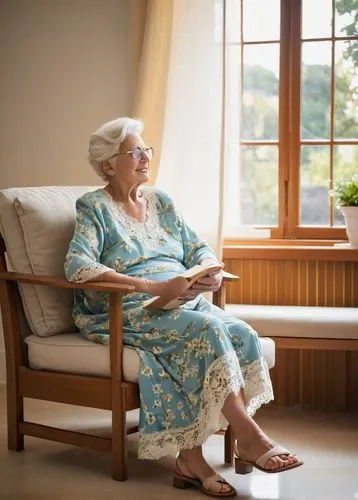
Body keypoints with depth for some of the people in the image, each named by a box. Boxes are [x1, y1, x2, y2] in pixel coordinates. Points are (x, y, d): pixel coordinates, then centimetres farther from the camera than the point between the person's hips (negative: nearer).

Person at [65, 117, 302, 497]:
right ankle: (250, 438, -23)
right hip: (127, 312, -6)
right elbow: (77, 266, -17)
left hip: (183, 303, 6)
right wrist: (155, 287, -25)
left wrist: (211, 272, -8)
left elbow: (197, 249, 19)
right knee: (208, 329, -31)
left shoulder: (159, 201, 19)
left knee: (243, 335, -22)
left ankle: (190, 456, -23)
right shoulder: (93, 207, 0)